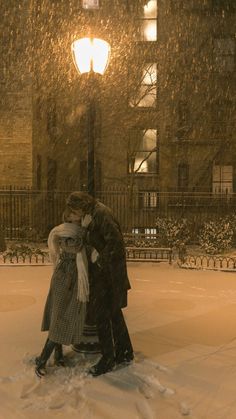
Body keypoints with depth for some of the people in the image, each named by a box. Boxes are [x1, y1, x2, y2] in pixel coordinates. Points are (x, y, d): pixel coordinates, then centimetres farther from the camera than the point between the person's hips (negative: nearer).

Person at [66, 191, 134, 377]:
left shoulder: (101, 214, -18)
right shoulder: (95, 214, 11)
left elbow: (115, 241, -25)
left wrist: (100, 261, -17)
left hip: (107, 273, -10)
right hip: (104, 270, 10)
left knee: (102, 314, 0)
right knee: (114, 311, 18)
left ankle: (108, 359, 14)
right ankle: (125, 352, 32)